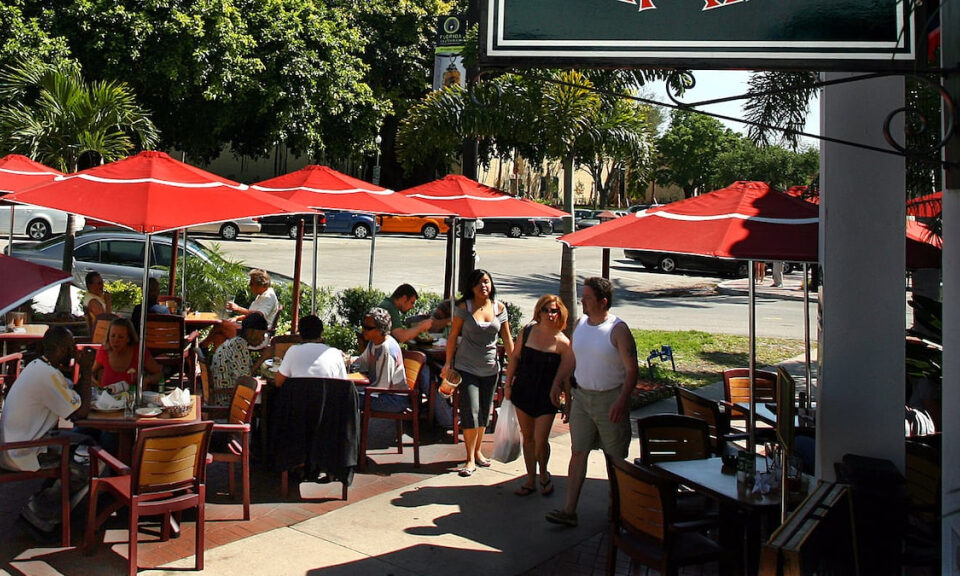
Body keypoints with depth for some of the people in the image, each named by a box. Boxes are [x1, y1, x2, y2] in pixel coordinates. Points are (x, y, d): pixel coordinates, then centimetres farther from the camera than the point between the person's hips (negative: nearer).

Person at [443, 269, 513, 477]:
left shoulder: (499, 307, 2)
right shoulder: (464, 307, -6)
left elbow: (507, 338, 6)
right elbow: (453, 336, -3)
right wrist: (448, 363, -7)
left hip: (490, 368, 4)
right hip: (467, 367, -3)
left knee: (484, 412, 12)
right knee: (470, 411, -8)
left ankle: (478, 451, 29)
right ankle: (470, 459, 1)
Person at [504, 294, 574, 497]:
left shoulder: (563, 342, -10)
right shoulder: (528, 331, -2)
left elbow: (565, 375, -7)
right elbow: (514, 357, 7)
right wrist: (508, 384, 6)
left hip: (546, 397, -3)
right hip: (523, 392, 3)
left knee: (540, 441, -5)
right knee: (527, 437, 13)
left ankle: (544, 474, 25)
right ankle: (531, 480, 28)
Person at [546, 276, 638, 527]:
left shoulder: (618, 329, -14)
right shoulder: (579, 324, 5)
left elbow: (632, 370, -16)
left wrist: (622, 401, -26)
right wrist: (558, 382, 11)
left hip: (610, 400, -5)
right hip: (581, 396, 5)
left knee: (616, 457, 9)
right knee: (578, 452, 3)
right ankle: (569, 510, 5)